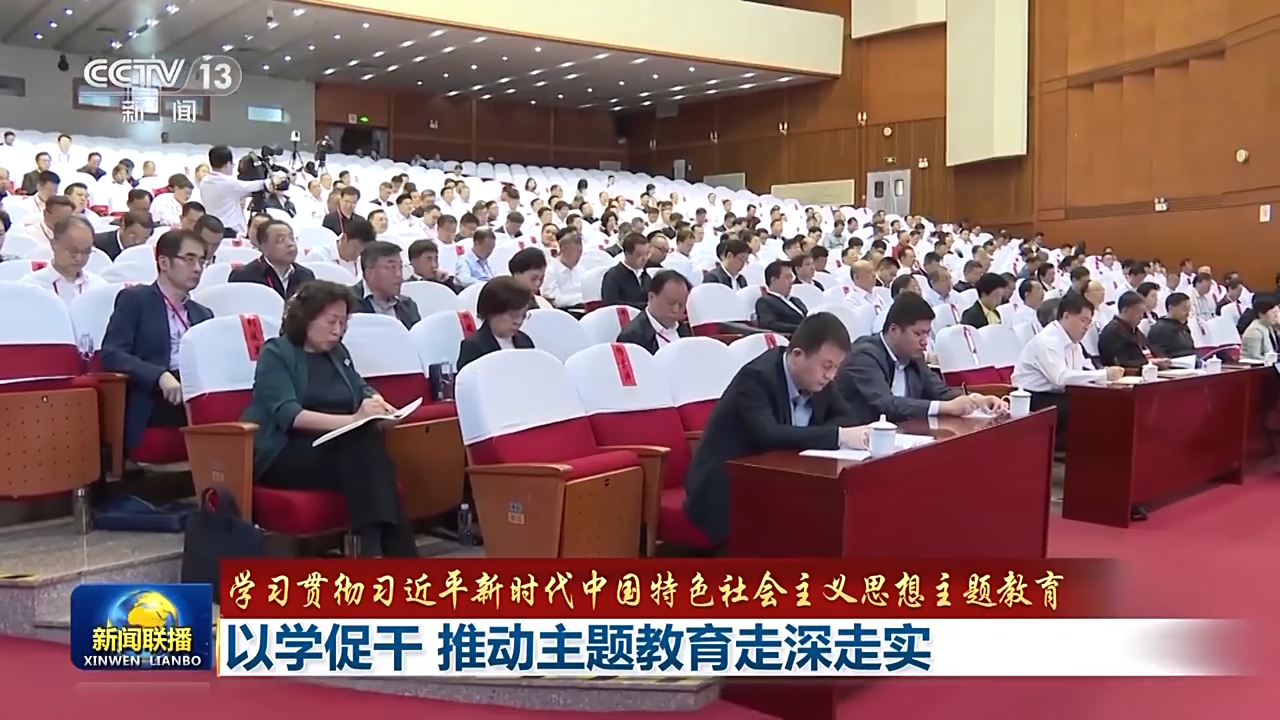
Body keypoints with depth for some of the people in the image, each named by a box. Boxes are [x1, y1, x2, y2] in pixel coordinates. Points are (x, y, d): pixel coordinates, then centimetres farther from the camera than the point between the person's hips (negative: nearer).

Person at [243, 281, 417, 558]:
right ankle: (397, 553, -39)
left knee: (368, 444, -30)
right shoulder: (276, 353, -3)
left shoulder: (338, 353, 17)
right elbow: (290, 416, -16)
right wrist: (352, 420, -30)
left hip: (339, 448, 5)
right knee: (362, 445, -32)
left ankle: (376, 550, -40)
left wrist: (375, 404, -9)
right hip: (283, 455, -5)